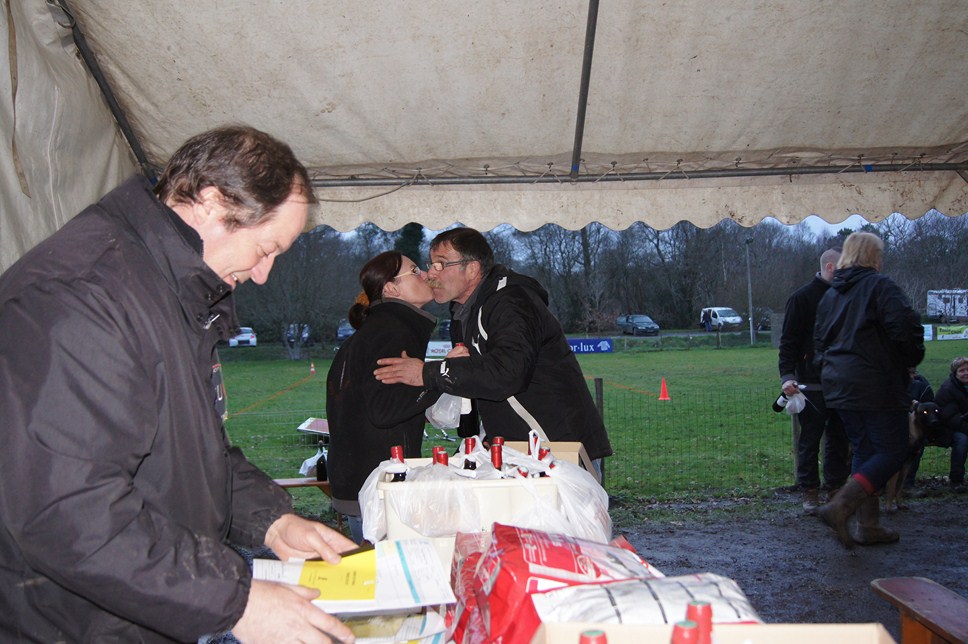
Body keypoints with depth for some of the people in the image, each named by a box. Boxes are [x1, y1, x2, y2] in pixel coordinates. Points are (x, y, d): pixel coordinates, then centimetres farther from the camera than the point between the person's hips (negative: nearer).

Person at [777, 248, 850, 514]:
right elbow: (788, 341, -7)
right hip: (811, 383, -5)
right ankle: (810, 492, 8)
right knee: (810, 440, 0)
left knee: (840, 440, 8)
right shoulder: (802, 297, -4)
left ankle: (837, 487, 18)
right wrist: (787, 376, -18)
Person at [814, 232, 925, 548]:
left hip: (838, 386, 8)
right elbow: (906, 329, -18)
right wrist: (911, 360, -1)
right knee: (893, 451, -1)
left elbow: (819, 341, 19)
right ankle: (841, 505, -17)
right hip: (876, 385, -8)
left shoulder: (830, 294, 15)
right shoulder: (880, 286, -8)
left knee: (864, 452, 14)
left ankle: (868, 525, 14)